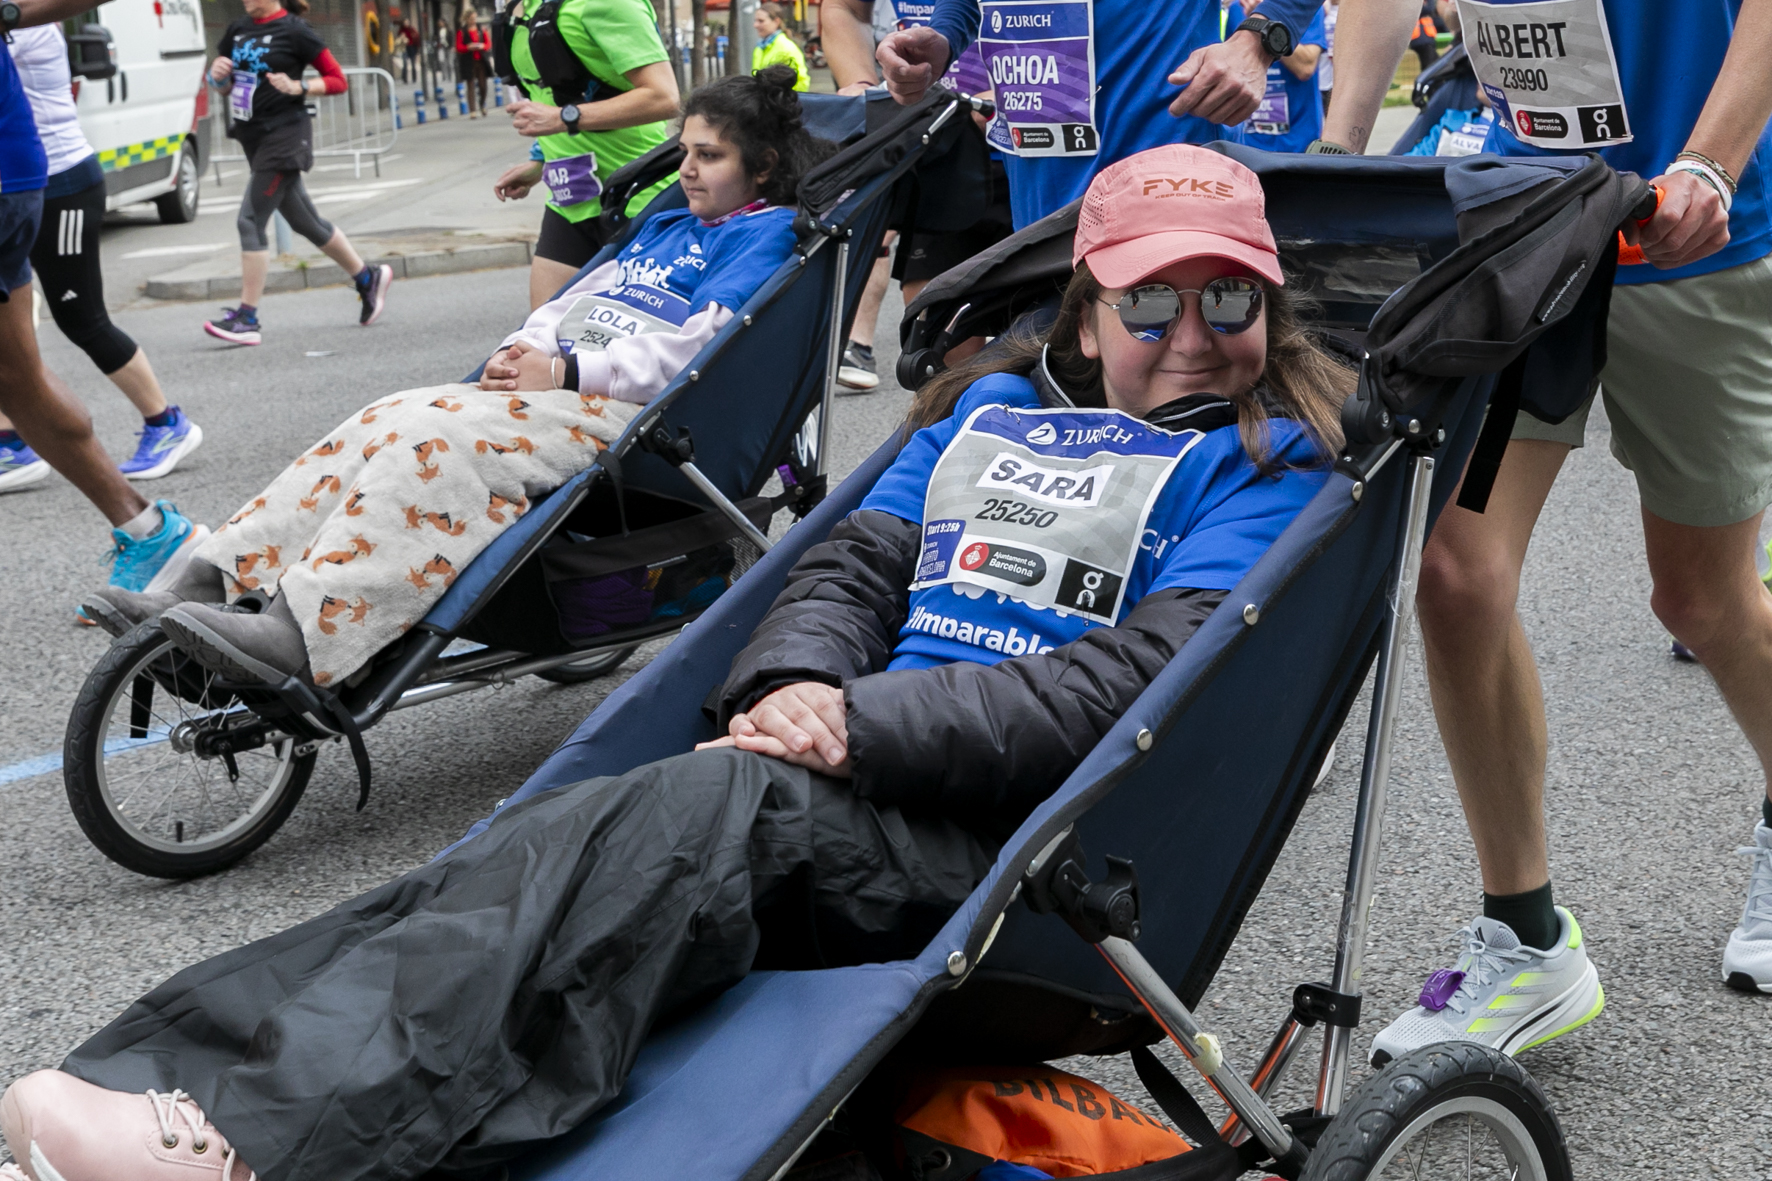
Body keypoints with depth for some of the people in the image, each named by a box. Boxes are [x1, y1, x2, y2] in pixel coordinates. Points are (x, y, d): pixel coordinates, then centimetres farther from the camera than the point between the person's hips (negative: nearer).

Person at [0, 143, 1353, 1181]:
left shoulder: (1269, 465, 4)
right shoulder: (993, 402, 23)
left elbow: (1138, 681, -9)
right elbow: (856, 563, 18)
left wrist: (865, 726, -16)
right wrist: (799, 683, -6)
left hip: (1011, 838, -5)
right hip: (855, 784, 5)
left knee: (705, 809, -34)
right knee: (560, 835, -23)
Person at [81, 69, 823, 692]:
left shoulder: (768, 234, 3)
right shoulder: (666, 228, 30)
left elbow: (695, 346, -12)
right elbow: (575, 299, 26)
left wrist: (564, 370, -15)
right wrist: (524, 349, 3)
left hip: (630, 412, -8)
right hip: (555, 386, 8)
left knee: (438, 441, -30)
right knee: (385, 423, -12)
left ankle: (304, 635, -42)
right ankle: (206, 590, -19)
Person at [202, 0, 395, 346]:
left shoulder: (293, 30, -8)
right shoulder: (237, 29, 11)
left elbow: (338, 80, -6)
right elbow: (221, 82, 19)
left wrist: (298, 87, -20)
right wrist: (217, 74, -3)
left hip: (284, 135, -8)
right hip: (253, 137, 8)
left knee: (251, 220, -12)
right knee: (304, 221, 15)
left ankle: (248, 319, -9)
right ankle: (368, 277, 31)